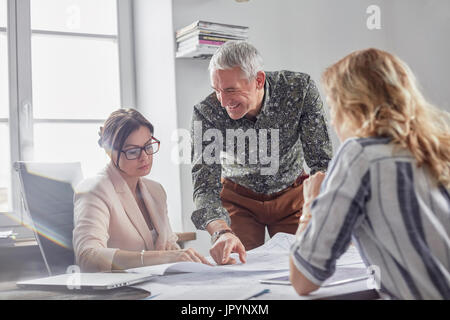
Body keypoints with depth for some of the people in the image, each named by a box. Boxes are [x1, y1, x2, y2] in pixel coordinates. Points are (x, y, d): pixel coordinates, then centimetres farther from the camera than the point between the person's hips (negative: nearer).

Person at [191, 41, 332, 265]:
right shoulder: (206, 113, -27)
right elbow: (205, 187, -28)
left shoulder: (300, 89, -27)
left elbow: (322, 162, -20)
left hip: (292, 193, 1)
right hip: (239, 198, 0)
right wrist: (221, 232, -49)